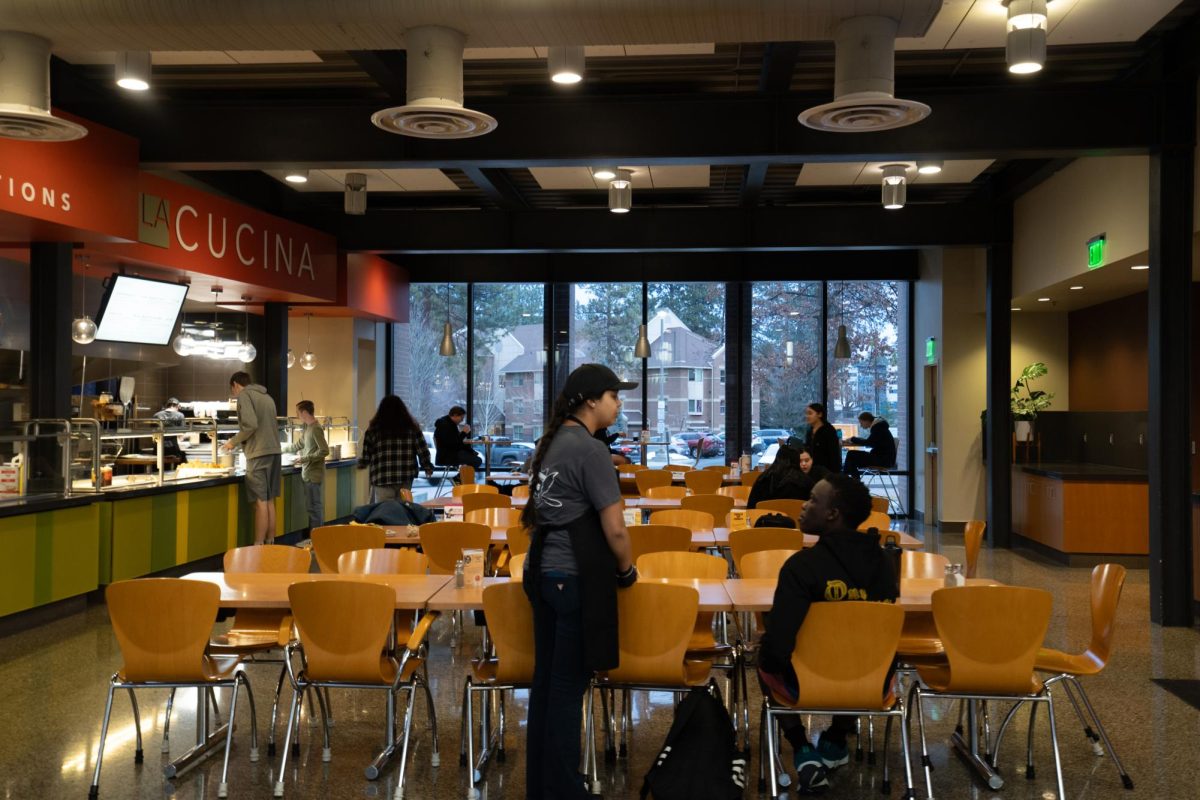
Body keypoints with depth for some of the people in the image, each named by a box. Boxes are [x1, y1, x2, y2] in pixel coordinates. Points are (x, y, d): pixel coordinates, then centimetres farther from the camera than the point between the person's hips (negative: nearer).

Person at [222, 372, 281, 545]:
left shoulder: (244, 395, -4)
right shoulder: (266, 396, 19)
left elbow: (251, 424, -16)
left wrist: (233, 442, -4)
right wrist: (240, 442, 21)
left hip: (259, 454, -7)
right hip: (274, 451, 7)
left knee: (261, 502, -7)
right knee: (269, 501, 10)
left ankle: (258, 547, -5)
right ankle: (270, 544, 12)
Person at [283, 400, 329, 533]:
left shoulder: (316, 428, -15)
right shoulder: (306, 427, 13)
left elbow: (324, 451, -21)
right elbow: (300, 445, 28)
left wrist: (304, 459, -19)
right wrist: (283, 449, 30)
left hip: (314, 475, -9)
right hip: (307, 473, 9)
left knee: (314, 507, -5)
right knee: (311, 506, 11)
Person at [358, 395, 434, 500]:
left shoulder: (374, 429, 0)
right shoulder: (412, 427, 5)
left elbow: (366, 453, 3)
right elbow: (422, 450, 4)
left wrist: (361, 464, 22)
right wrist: (428, 467, 17)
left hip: (382, 479, -2)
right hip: (406, 477, 2)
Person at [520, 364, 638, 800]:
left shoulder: (553, 442, 10)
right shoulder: (590, 450, -16)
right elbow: (614, 528, -18)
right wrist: (627, 570, 0)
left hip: (543, 572, 9)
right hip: (576, 579, -8)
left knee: (546, 679, 14)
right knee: (568, 686, 1)